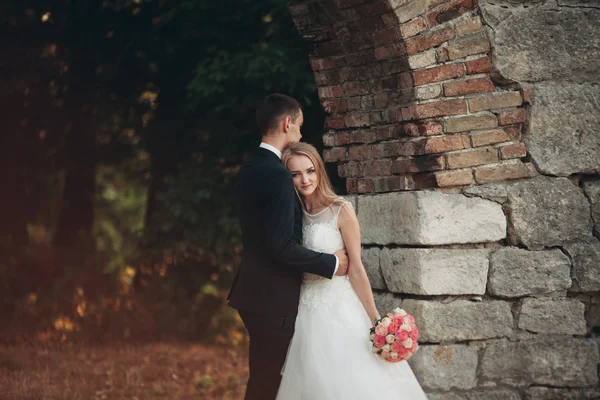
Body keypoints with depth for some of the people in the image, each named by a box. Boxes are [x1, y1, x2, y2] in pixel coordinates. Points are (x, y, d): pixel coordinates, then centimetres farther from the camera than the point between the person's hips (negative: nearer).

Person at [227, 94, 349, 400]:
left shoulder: (251, 169, 10)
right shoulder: (277, 174, -20)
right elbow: (282, 246, -25)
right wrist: (331, 263, -13)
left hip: (256, 290, 10)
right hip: (273, 296, -10)